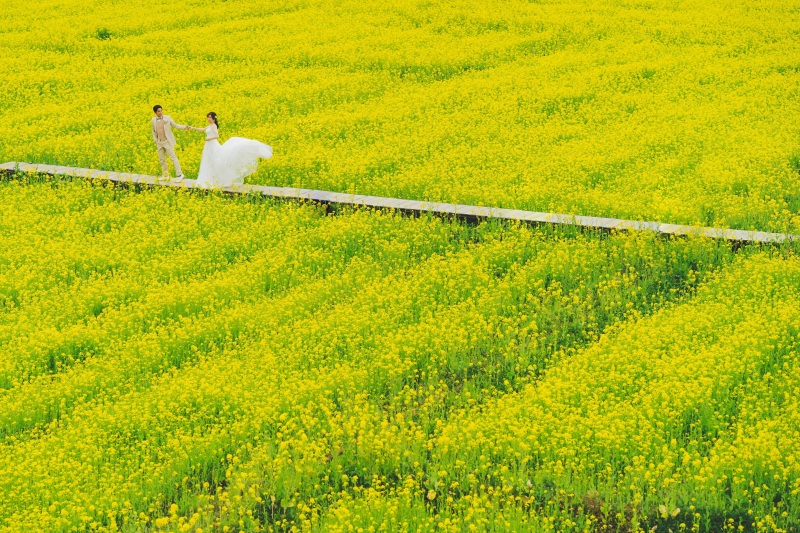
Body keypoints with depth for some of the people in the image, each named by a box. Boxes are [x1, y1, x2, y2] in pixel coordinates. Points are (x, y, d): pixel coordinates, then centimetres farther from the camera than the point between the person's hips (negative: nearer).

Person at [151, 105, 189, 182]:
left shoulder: (167, 118, -5)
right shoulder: (154, 120, 5)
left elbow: (176, 125, -3)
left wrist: (185, 127, -17)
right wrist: (155, 140, 6)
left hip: (168, 141, -5)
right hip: (159, 142, 5)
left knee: (173, 157, -11)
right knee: (162, 159, 9)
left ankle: (179, 175, -12)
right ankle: (165, 175, 21)